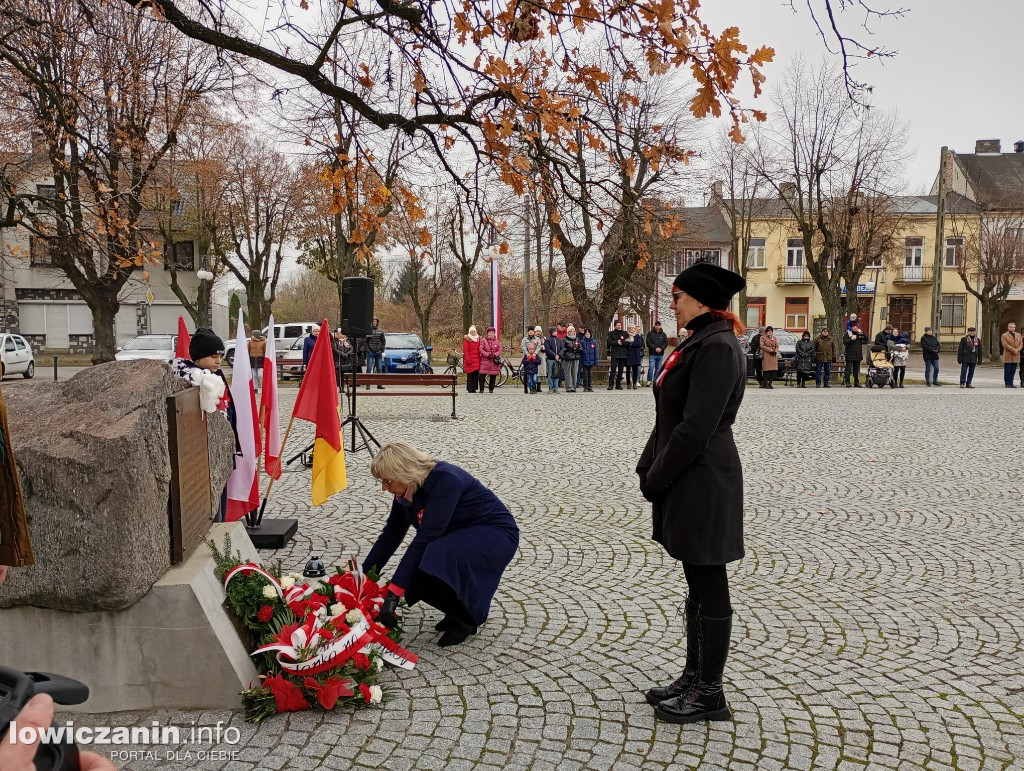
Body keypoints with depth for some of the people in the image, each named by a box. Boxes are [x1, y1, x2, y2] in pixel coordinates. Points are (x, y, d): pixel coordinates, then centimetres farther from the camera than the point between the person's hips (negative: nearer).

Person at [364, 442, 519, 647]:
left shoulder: (444, 480, -29)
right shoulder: (406, 491, -5)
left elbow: (425, 539, -34)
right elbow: (389, 537, 5)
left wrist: (393, 594, -36)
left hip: (496, 534, -8)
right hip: (462, 538, 8)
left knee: (435, 562, -33)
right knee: (414, 573, -16)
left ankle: (465, 619, -8)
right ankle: (462, 606, 9)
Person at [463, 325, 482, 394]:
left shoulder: (478, 338, 15)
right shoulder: (467, 339, -1)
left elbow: (480, 349, 15)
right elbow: (465, 350, -6)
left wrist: (480, 359, 8)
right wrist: (468, 360, -12)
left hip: (477, 360, 5)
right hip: (470, 360, -4)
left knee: (476, 374, 2)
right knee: (470, 375, -3)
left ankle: (474, 388, 8)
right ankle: (470, 389, 1)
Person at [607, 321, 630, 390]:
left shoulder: (625, 333, 13)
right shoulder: (611, 333, 7)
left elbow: (628, 343, 5)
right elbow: (609, 342, -4)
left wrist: (622, 342, -10)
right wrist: (617, 342, -13)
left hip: (623, 354, 3)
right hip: (614, 354, -3)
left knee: (621, 370, 4)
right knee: (613, 369, -10)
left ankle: (618, 384, 10)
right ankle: (611, 385, -9)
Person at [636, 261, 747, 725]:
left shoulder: (717, 347, -18)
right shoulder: (698, 343, 14)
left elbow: (697, 427, -22)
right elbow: (671, 417, 16)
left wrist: (656, 477, -14)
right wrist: (648, 469, 9)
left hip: (704, 484, -10)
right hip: (687, 483, 10)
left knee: (709, 587, 2)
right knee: (698, 585, 17)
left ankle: (710, 694, 15)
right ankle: (695, 678, 30)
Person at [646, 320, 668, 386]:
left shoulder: (663, 334, 11)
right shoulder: (650, 333, 3)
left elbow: (666, 343, 5)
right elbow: (648, 343, -5)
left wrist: (661, 348, -12)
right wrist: (655, 348, -15)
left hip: (660, 354, 3)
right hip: (652, 354, -3)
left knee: (658, 368, 6)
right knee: (651, 367, -11)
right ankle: (649, 380, -3)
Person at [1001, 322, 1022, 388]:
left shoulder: (1018, 335, 16)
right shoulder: (1004, 335, -2)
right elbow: (1005, 345, -12)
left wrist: (1018, 350, -10)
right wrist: (1014, 350, -17)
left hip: (1016, 357, 5)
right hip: (1008, 356, -5)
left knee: (1013, 371, 6)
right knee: (1007, 371, -2)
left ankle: (1011, 383, 11)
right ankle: (1007, 383, 3)